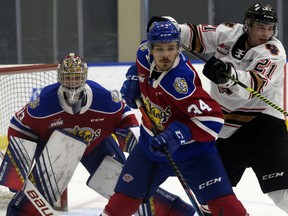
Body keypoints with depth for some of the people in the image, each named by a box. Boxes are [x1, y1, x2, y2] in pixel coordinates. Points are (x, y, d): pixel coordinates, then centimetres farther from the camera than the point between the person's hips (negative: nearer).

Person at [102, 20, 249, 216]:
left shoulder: (181, 80, -32)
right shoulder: (146, 55, -12)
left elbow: (212, 119, -34)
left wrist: (180, 133, -42)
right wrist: (133, 78, 1)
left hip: (191, 149, -6)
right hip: (151, 146, 6)